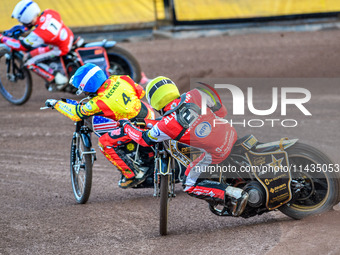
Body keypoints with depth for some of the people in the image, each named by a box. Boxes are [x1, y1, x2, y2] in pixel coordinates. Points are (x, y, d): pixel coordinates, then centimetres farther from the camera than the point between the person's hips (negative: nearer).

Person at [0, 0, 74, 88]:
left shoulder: (38, 34, -31)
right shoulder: (49, 13, -12)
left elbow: (21, 46, -19)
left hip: (61, 49, -8)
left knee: (30, 63, -4)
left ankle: (58, 77, -1)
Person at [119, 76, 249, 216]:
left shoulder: (167, 125, -17)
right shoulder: (195, 95, -9)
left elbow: (144, 139, 2)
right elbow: (221, 111, 5)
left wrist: (126, 125, 20)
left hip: (216, 153, -6)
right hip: (232, 135, 6)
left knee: (190, 186, 8)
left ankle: (235, 195, -6)